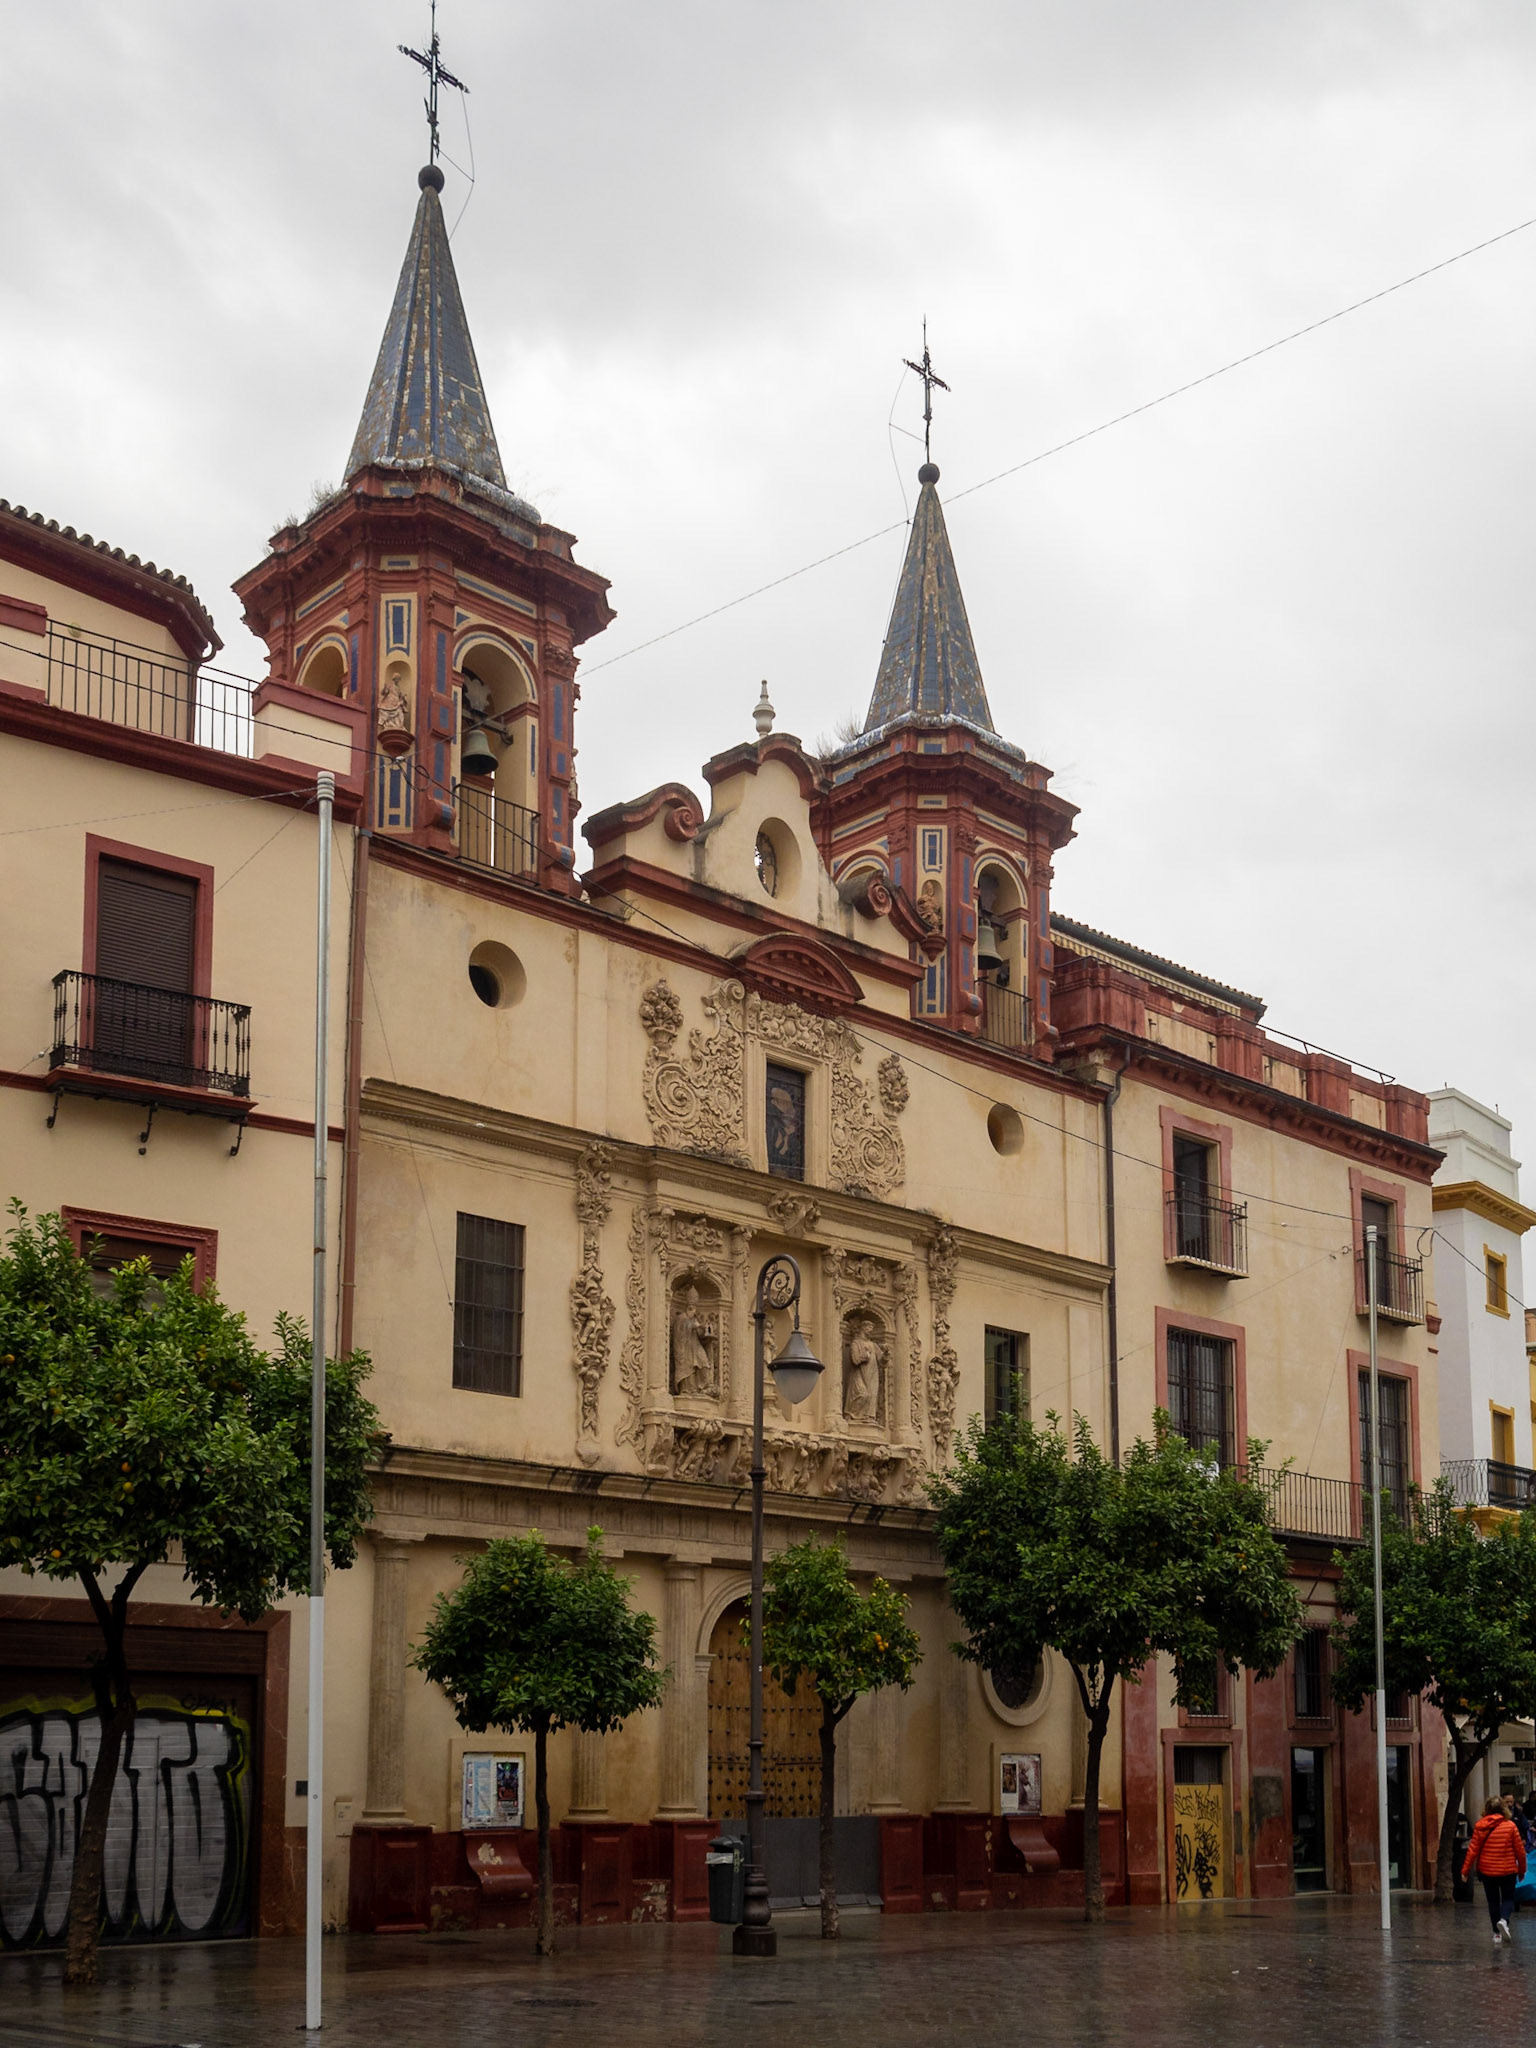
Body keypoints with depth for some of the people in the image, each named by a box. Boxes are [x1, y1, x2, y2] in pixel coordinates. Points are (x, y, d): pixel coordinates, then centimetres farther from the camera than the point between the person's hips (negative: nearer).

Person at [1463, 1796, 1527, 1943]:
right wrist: (1522, 1869, 10)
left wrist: (1465, 1870, 3)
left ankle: (1497, 1934, 15)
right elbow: (1520, 1850, -4)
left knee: (1493, 1901, 14)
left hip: (1486, 1870, 2)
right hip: (1508, 1870, -1)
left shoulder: (1479, 1827, -5)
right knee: (1508, 1898, 12)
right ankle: (1504, 1920, -17)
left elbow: (1473, 1850, -5)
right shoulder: (1510, 1826, -8)